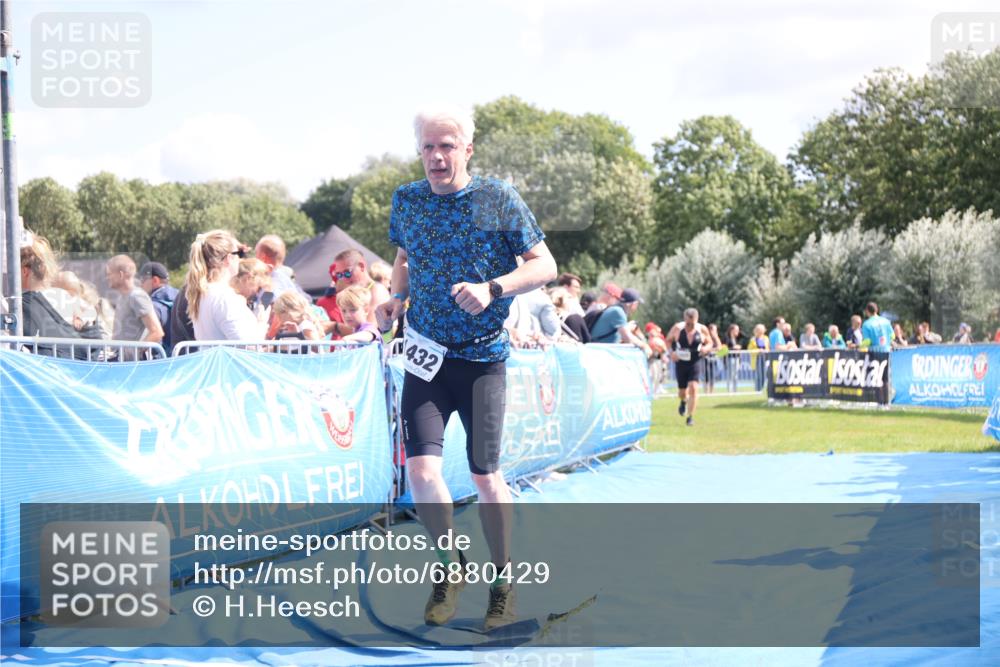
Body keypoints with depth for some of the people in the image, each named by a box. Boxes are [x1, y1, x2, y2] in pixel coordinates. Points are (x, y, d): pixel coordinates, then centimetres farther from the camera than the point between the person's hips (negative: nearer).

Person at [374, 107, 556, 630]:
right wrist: (396, 297, 3)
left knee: (485, 475, -1)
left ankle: (503, 578, 21)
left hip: (483, 357, -2)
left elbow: (544, 265, -5)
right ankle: (451, 565, 13)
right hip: (426, 353, 2)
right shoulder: (406, 201, 4)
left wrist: (492, 288, -20)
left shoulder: (499, 200, -6)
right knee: (421, 469, -12)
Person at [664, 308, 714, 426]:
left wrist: (706, 348, -18)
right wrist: (672, 352, -13)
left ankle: (690, 417, -8)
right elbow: (668, 340, 5)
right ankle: (683, 402, 49)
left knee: (693, 388, -16)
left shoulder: (702, 329, -8)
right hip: (680, 363, 1)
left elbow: (710, 343, 6)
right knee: (682, 391, 10)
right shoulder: (677, 328, -9)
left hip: (695, 363, -1)